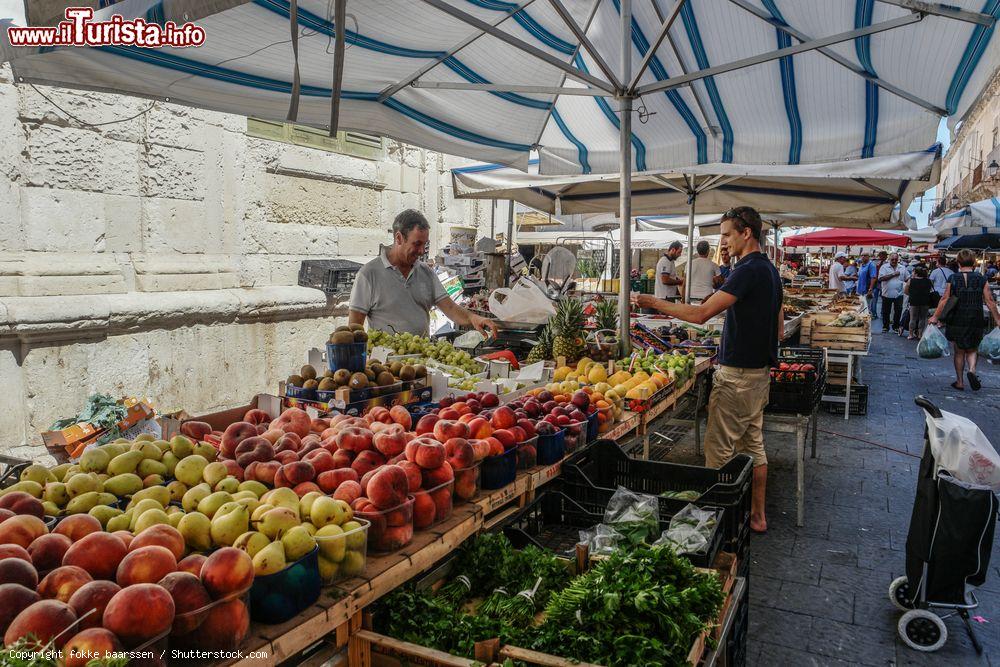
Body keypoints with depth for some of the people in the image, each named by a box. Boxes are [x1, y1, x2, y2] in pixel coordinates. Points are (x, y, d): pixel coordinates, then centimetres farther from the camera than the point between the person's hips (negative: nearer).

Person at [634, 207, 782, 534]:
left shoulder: (748, 270, -19)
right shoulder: (770, 270, 13)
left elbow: (700, 314, -25)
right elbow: (779, 329, 18)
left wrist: (654, 302, -17)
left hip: (737, 374, -10)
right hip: (761, 371, 10)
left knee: (719, 449, -1)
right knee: (754, 444, 16)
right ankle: (757, 516, 25)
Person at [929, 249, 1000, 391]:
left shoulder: (953, 279, -5)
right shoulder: (981, 279, -2)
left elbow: (944, 300, -7)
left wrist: (935, 317, -1)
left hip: (956, 321, -1)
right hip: (976, 323, 1)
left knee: (959, 352, 11)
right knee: (972, 350, 17)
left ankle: (960, 382, 15)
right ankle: (972, 370, -10)